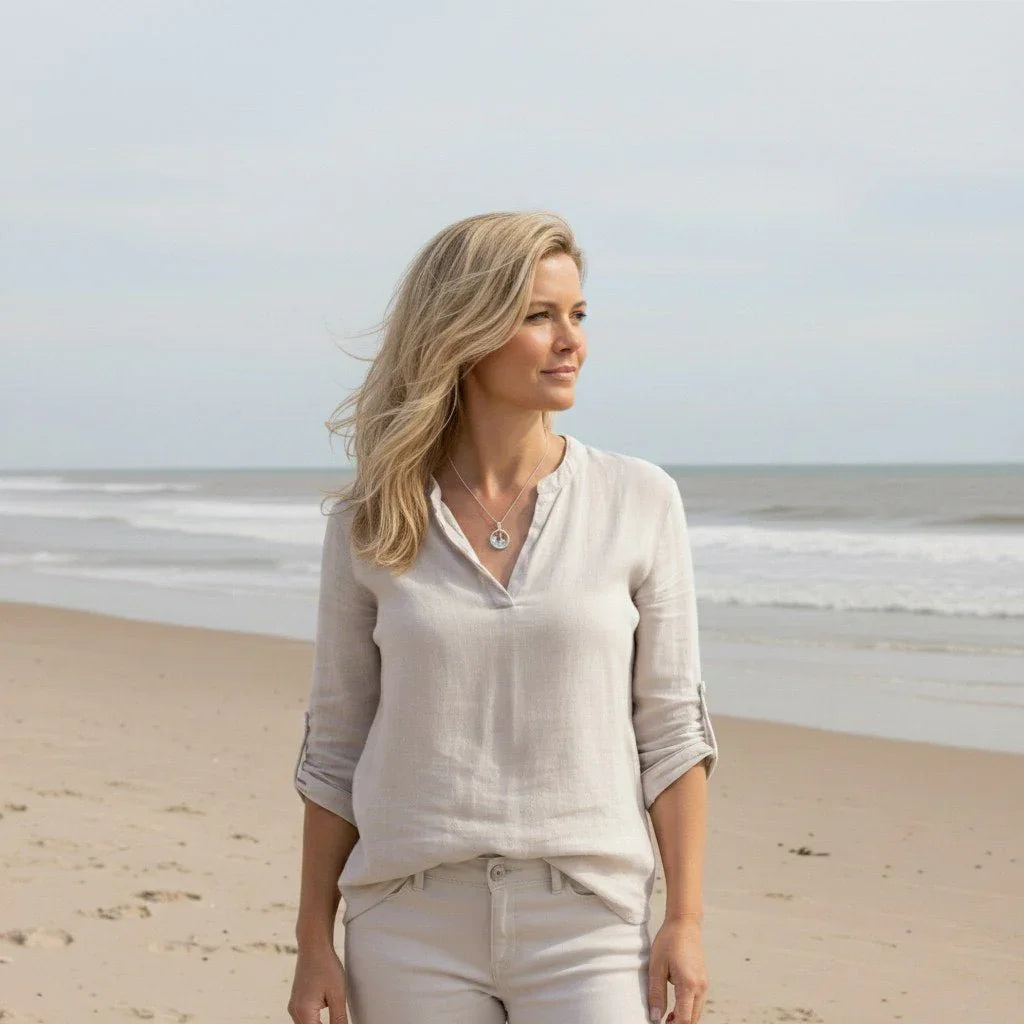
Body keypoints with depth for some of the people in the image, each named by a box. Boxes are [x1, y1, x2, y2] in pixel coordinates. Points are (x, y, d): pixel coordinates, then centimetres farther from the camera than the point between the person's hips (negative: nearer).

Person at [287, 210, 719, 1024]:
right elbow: (335, 743, 6)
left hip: (585, 924, -1)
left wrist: (686, 919, -4)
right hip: (413, 928, 1)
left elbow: (672, 726, 1)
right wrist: (314, 941, 4)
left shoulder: (640, 502, 0)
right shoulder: (370, 525, 2)